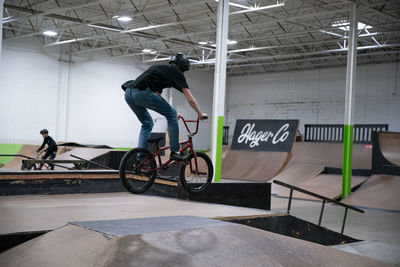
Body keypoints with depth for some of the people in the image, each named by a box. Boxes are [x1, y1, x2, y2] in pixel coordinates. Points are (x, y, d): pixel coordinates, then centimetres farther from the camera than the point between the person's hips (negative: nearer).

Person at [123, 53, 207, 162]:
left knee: (147, 124, 23)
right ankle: (174, 152, 6)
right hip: (142, 92, -8)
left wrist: (169, 112, 43)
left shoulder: (159, 68, 34)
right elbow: (190, 98, 8)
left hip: (128, 93, 8)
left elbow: (157, 95, 39)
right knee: (172, 114, 6)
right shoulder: (176, 72, 12)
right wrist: (200, 114, 19)